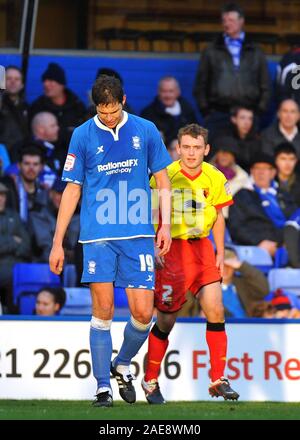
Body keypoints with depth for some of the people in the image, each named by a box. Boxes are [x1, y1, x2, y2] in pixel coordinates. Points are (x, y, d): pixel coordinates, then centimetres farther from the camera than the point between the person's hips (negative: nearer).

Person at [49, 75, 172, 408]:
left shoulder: (146, 131, 6)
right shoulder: (83, 135, 4)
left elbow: (162, 181, 12)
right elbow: (72, 191, 8)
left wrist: (165, 224, -1)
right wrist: (58, 243, 5)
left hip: (138, 235, 1)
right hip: (98, 236, -1)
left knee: (143, 312, -5)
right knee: (103, 312, -4)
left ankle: (122, 365, 22)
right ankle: (103, 387, 3)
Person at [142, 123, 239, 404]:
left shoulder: (215, 178, 2)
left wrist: (220, 253, 11)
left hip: (202, 247, 4)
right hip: (171, 249, -4)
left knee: (215, 310, -8)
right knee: (166, 320, -2)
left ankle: (218, 379, 1)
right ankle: (150, 381, 14)